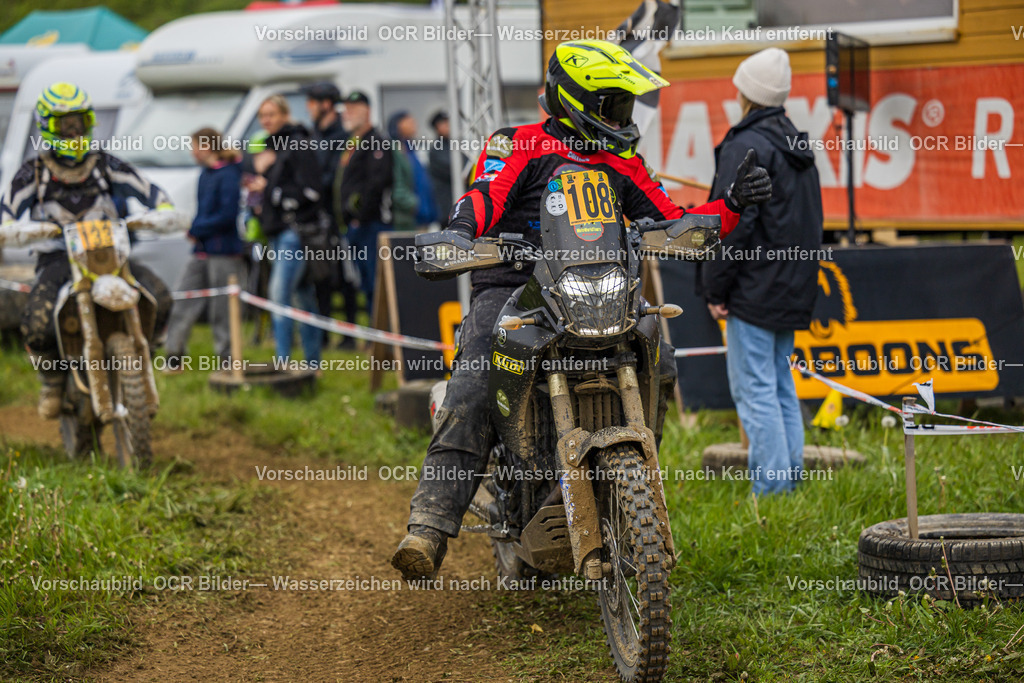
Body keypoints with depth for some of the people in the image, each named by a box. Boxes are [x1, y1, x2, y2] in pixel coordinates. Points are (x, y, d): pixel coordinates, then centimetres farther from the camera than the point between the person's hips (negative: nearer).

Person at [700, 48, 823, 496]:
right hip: (791, 290, 9)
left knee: (754, 389, -7)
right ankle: (791, 478, 15)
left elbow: (733, 224, -17)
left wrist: (716, 289, -11)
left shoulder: (746, 147, -13)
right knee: (780, 386, 14)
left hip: (755, 291, -9)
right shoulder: (796, 146, 15)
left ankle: (771, 489, -10)